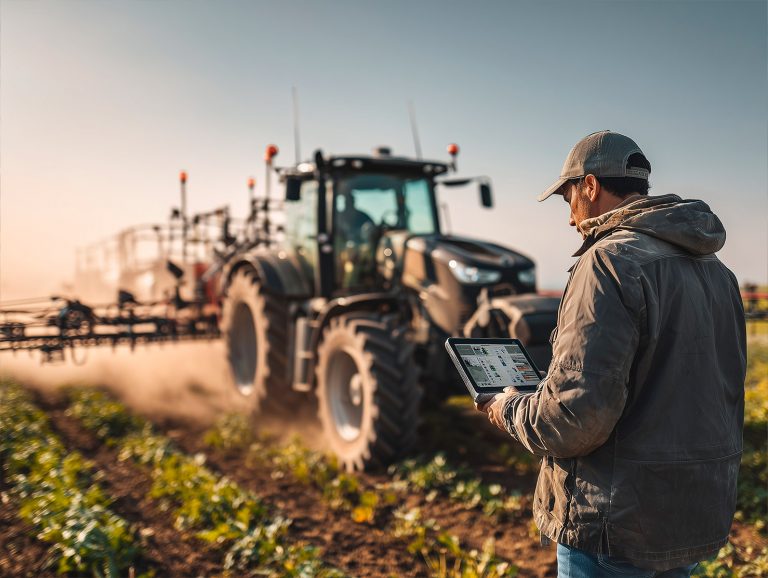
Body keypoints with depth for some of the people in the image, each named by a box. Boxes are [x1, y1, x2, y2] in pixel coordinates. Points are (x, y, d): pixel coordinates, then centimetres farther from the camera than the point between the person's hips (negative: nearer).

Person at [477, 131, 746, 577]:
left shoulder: (612, 260, -19)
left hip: (622, 523, -8)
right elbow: (725, 387, 15)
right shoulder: (715, 269, 8)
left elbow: (577, 413, -27)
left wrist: (511, 410, -6)